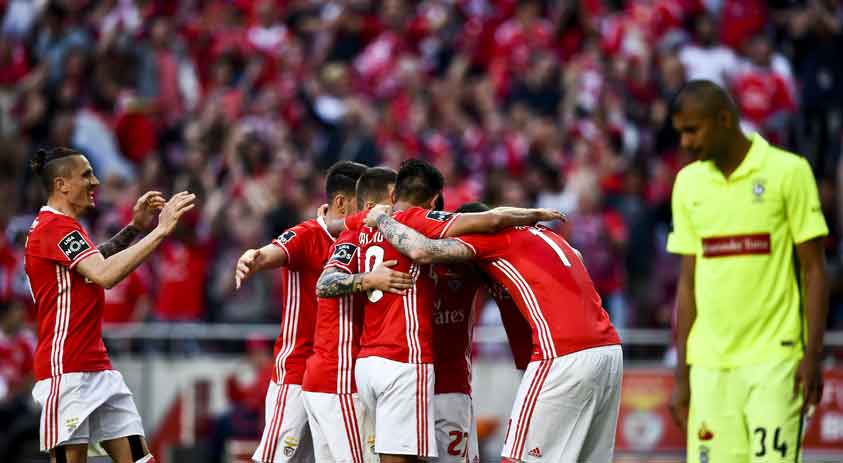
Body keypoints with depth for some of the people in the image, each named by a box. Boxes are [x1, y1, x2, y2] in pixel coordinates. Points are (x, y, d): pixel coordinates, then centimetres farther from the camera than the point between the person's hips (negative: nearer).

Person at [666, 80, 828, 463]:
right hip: (708, 365, 4)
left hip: (773, 359, -4)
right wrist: (681, 375, 11)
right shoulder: (688, 182, 11)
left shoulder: (788, 172, -2)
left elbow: (814, 269, -2)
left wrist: (813, 356, -10)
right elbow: (688, 280, 14)